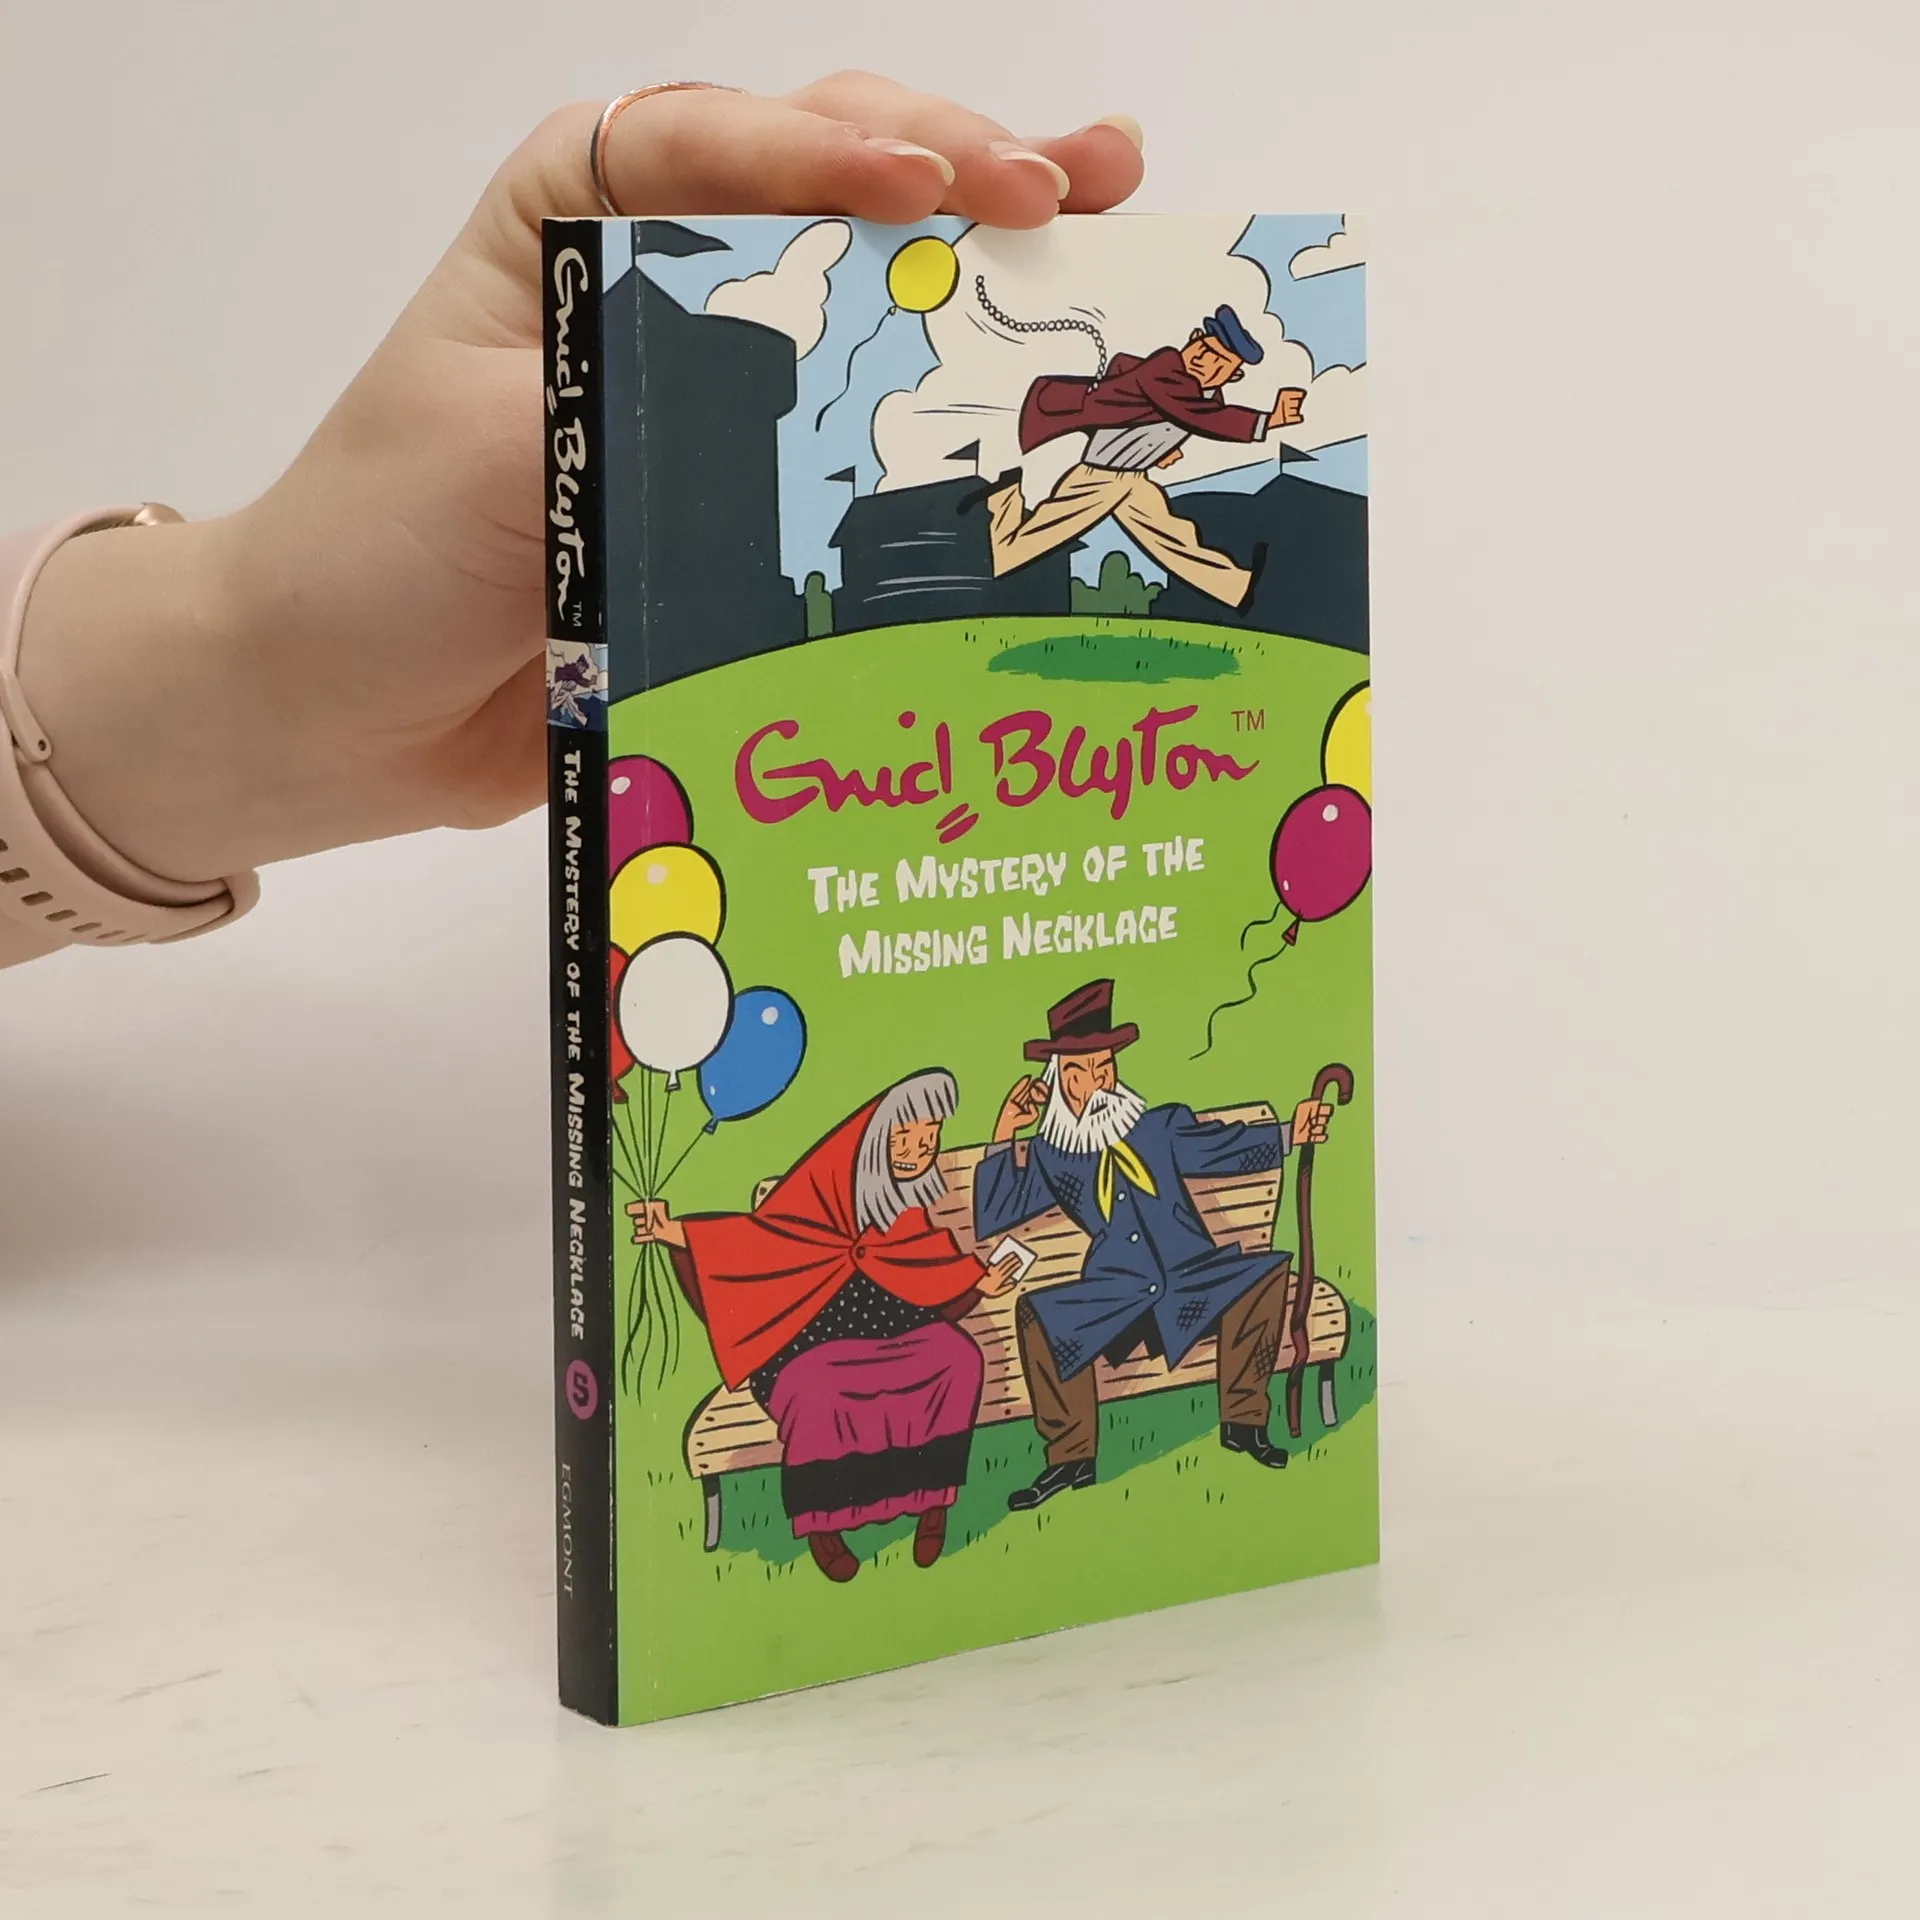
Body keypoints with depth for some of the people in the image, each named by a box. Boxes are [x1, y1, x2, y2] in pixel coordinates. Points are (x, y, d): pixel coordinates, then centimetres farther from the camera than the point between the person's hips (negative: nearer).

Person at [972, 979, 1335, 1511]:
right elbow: (991, 1217, 5)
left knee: (1267, 1271, -24)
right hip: (1115, 1294, -1)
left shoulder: (1160, 1129, 12)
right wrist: (1004, 1136, 0)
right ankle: (1072, 1456, -14)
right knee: (1036, 1314, -28)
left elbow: (1227, 1145, 12)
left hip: (1195, 1279, 1)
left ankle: (1243, 1422, -9)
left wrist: (1289, 1135, -3)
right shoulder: (1050, 1157, 10)